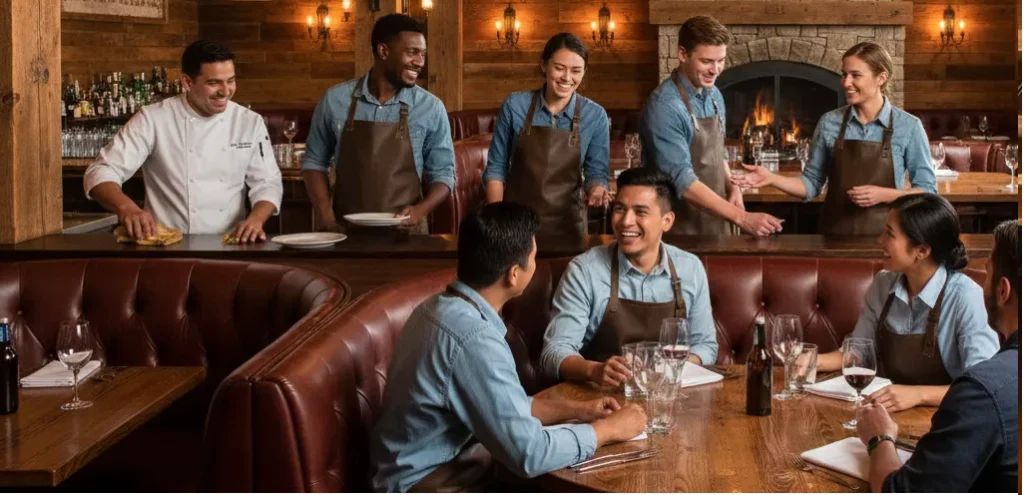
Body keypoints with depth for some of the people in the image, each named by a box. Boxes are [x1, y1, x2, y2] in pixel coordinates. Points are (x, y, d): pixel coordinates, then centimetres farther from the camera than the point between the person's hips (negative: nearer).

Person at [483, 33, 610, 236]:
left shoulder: (595, 116, -5)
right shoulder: (515, 105, -6)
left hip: (566, 224, 0)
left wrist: (596, 189, -23)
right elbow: (496, 167, -1)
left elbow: (597, 172, 0)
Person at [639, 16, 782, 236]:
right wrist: (741, 217, -29)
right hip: (680, 230, -7)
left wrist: (732, 188, -1)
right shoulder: (664, 107, -20)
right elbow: (682, 182, -25)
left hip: (716, 224, 7)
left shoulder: (714, 96, 5)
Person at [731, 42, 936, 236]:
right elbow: (812, 184, 5)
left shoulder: (909, 127, -6)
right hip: (835, 234, 2)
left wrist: (884, 195, -16)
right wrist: (772, 178, -10)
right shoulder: (829, 123, 0)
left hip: (882, 236, -2)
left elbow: (927, 191, -3)